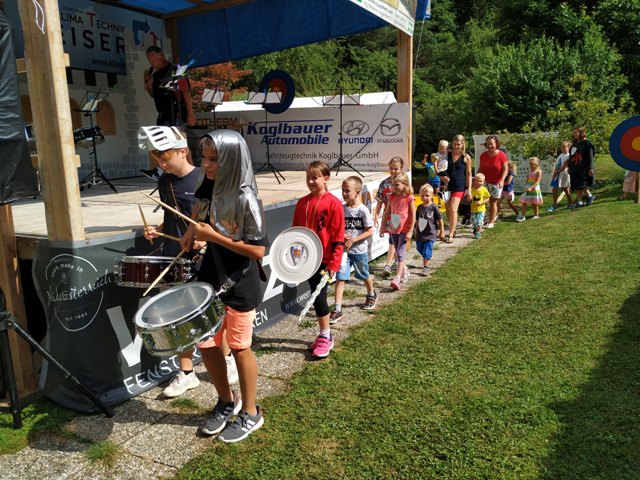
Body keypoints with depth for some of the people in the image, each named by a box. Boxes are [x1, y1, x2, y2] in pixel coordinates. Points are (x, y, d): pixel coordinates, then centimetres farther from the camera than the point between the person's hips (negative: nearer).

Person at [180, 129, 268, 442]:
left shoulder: (244, 198, -23)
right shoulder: (206, 184, -2)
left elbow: (258, 250, -23)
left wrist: (215, 237, -22)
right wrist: (193, 231, 3)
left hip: (240, 284, -7)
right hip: (210, 277, 7)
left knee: (239, 347, 8)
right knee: (206, 343, 13)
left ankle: (250, 413, 30)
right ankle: (227, 402, 38)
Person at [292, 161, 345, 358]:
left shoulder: (333, 203, -11)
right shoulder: (302, 203, 6)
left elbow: (338, 237, -11)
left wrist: (333, 263, -14)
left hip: (324, 260, -5)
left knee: (318, 297, -3)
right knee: (317, 296, 13)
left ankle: (325, 338, 14)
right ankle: (324, 335, 27)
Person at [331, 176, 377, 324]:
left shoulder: (363, 210, -14)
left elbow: (370, 231, -13)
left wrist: (353, 240, -19)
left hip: (359, 250, -2)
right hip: (344, 249, 2)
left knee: (364, 276, 19)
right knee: (340, 278, -6)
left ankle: (371, 295, 49)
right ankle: (337, 310, -4)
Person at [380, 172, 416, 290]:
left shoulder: (409, 198, -11)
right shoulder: (392, 197, 4)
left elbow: (413, 215, -10)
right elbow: (387, 212, 11)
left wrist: (410, 231, -13)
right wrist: (383, 227, 10)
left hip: (404, 230, -6)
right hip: (393, 229, 6)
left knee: (400, 254, -12)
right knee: (397, 253, 17)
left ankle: (397, 278, -15)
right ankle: (404, 270, 40)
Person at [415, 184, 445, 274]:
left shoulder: (434, 207, -11)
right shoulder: (419, 207, 2)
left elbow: (440, 219, -6)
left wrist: (442, 232, -3)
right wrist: (416, 231, 17)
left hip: (430, 234, -5)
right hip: (420, 234, 5)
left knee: (427, 252, -7)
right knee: (420, 249, 19)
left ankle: (426, 267, 4)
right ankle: (425, 260, 44)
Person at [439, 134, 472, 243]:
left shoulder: (466, 158, -2)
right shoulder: (447, 155, 5)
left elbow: (468, 174, 2)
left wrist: (469, 190, -3)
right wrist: (442, 176, -8)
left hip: (459, 186, -4)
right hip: (447, 185, 4)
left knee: (453, 209, -15)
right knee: (448, 210, 11)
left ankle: (450, 235, -12)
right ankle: (452, 229, 32)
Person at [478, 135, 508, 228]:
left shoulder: (502, 155, -10)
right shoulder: (483, 155, 4)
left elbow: (505, 169, -11)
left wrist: (502, 180, -24)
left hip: (496, 183, -4)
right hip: (485, 182, 4)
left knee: (493, 202, 1)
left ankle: (491, 222, 8)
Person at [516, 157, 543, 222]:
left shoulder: (538, 171, -13)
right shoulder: (529, 171, 7)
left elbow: (537, 182, -21)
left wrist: (531, 188, -32)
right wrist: (526, 187, 12)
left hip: (534, 189, -6)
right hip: (528, 189, 6)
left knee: (534, 203, 6)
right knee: (524, 202, -2)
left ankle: (536, 215, 23)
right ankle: (522, 216, -4)